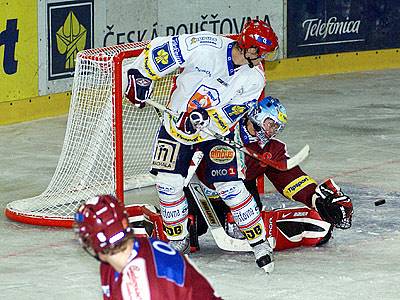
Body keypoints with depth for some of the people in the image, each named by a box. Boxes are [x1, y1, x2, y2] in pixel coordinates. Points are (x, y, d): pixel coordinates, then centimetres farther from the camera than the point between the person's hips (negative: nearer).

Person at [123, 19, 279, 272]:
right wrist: (140, 74, -11)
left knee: (229, 186, -12)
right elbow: (161, 49, -11)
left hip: (214, 133, 0)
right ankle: (178, 240, 14)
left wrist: (205, 118, -36)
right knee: (168, 182, -7)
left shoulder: (254, 79, -13)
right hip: (176, 125, 0)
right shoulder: (207, 46, -20)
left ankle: (259, 240, 3)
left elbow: (229, 116, -19)